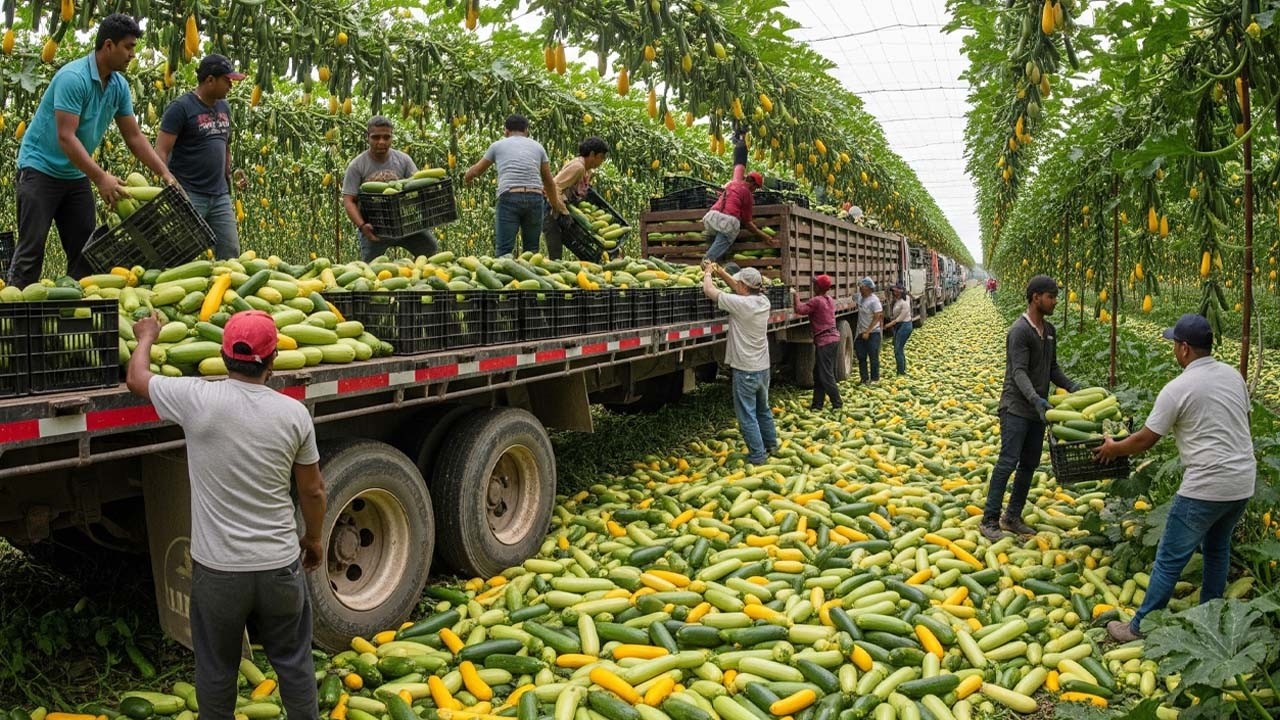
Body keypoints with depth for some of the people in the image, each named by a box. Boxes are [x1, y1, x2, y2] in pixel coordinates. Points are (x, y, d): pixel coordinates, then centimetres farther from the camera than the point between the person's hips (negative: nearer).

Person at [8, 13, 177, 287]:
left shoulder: (119, 85, 1)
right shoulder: (73, 77, -22)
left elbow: (134, 136, 5)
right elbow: (66, 137, -27)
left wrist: (165, 174, -4)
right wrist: (101, 178, -34)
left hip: (77, 173, 8)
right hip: (41, 168, -7)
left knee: (84, 249, 6)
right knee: (31, 247, -8)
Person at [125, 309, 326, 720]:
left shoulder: (197, 399, -12)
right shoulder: (294, 412, -8)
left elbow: (137, 379, 9)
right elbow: (313, 491, 1)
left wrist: (146, 338, 28)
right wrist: (313, 539, 18)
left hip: (217, 569, -1)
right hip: (280, 565, 1)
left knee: (216, 668, 18)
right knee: (293, 661, 17)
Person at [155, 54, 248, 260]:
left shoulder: (224, 108, 13)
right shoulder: (181, 108, -7)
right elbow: (161, 152, -12)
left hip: (221, 196, 6)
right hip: (189, 195, -6)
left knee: (231, 252, 5)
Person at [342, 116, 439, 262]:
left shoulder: (403, 160, 1)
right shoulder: (357, 166, -6)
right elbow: (349, 201, -9)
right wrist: (362, 226, -26)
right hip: (373, 228, -2)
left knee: (430, 247, -9)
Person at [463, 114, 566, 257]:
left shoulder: (498, 145, 16)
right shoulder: (537, 146, 21)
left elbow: (476, 171, 24)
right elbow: (549, 182, 24)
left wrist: (466, 179, 46)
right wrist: (556, 204, 38)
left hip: (509, 198, -2)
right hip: (535, 198, 2)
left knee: (504, 250, -5)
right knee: (531, 250, 10)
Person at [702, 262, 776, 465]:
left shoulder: (740, 304, -21)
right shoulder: (763, 301, -1)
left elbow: (709, 291, -13)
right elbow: (740, 289, 17)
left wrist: (708, 274, 6)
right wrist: (720, 273, 15)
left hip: (745, 370, -8)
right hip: (763, 367, 8)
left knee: (747, 415, 2)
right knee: (763, 410, 23)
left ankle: (757, 456, 6)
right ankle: (771, 446, 35)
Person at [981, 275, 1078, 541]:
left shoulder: (1049, 330, 11)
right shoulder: (1020, 330, -16)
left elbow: (1052, 367, 17)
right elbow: (1019, 372, -23)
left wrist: (1071, 387, 0)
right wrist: (1035, 398, -37)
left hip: (1037, 410, 8)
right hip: (1016, 408, -8)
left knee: (1029, 464, 11)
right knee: (1008, 462, -10)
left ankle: (1013, 517, 20)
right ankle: (989, 520, -4)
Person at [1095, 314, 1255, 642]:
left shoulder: (1178, 389, -14)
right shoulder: (1233, 375, 6)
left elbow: (1145, 440, -7)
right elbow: (1238, 423, 19)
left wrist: (1113, 448, 10)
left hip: (1207, 486, -7)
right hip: (1244, 481, 8)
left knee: (1170, 559, 1)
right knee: (1218, 547, 25)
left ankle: (1139, 627, 9)